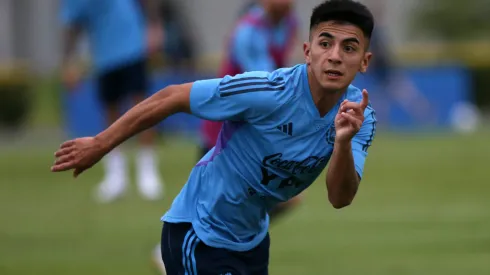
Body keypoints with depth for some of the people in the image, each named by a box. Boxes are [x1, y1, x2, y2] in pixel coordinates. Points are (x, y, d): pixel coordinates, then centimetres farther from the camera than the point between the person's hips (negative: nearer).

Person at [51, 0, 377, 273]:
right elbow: (170, 98, -20)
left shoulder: (361, 115, -14)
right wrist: (99, 145, -13)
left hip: (252, 235, 6)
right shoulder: (267, 92, -29)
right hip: (199, 233, -6)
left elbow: (339, 198, -22)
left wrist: (344, 142, -43)